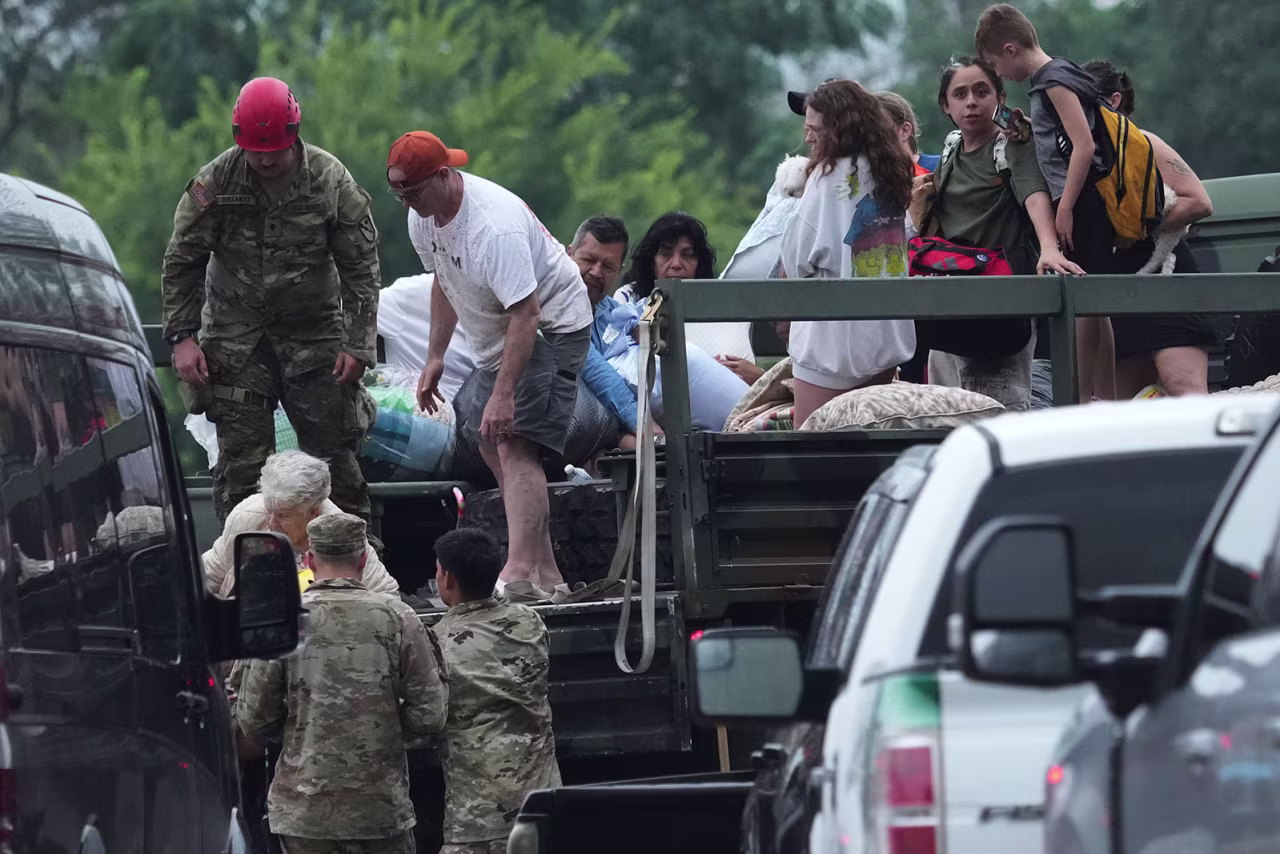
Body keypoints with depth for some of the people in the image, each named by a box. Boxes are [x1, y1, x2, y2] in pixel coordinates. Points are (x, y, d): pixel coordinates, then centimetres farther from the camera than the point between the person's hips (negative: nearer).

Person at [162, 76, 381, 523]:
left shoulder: (331, 181, -7)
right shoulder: (215, 182, -7)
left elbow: (361, 268, -1)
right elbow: (181, 263, 3)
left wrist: (357, 345, -7)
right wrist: (182, 336, -4)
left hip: (314, 334, 0)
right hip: (236, 334, 0)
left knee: (332, 452, 0)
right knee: (242, 457, -3)